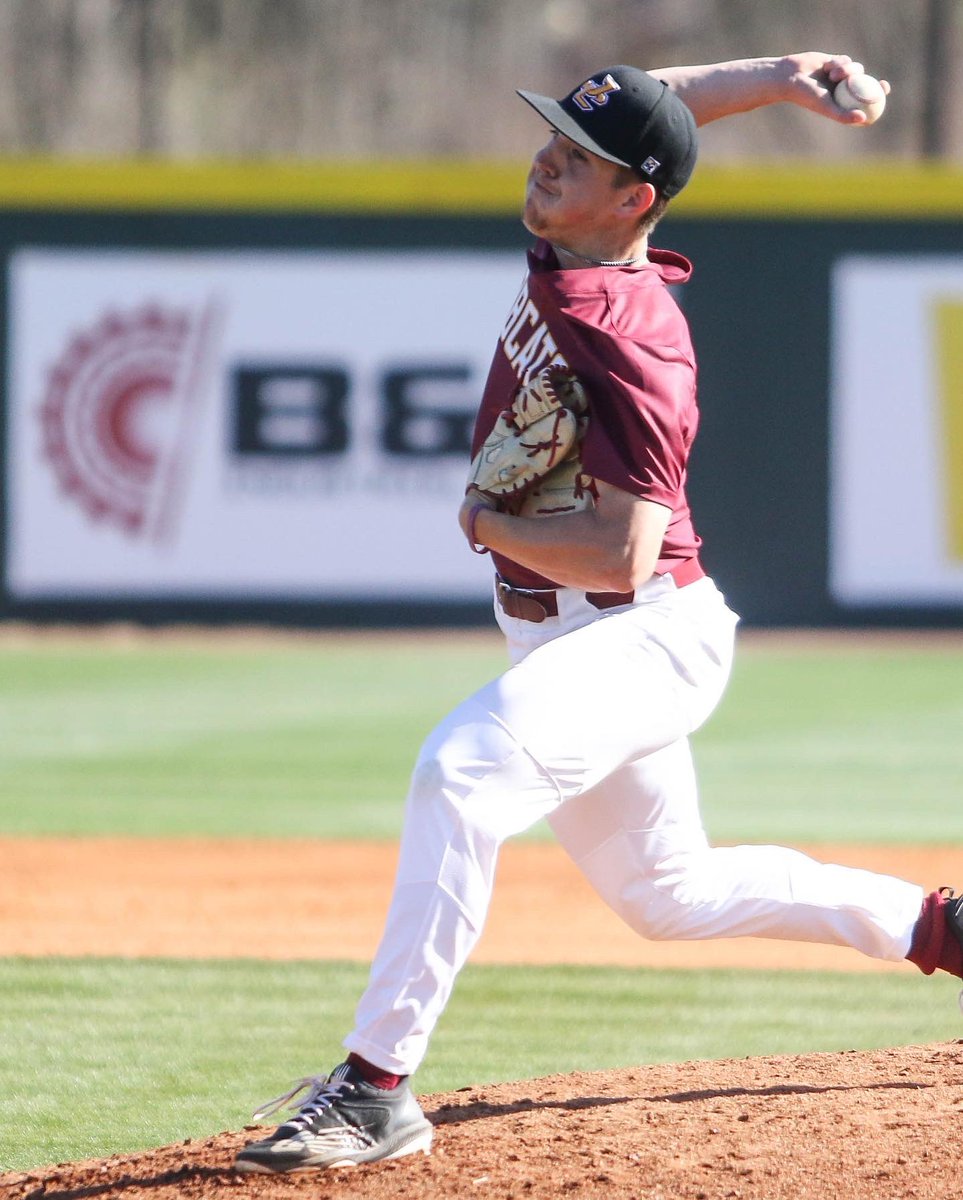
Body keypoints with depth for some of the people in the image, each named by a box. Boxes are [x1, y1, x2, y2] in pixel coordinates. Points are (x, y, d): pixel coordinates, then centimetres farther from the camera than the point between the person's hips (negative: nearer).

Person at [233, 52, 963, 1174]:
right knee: (666, 893, 23)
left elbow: (620, 551, -30)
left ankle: (377, 1086, -36)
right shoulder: (563, 249, -1)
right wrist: (774, 76, 6)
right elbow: (663, 105, 17)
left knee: (463, 765, -33)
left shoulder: (628, 344, -25)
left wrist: (489, 525, -16)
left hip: (644, 637, -10)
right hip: (559, 642, 10)